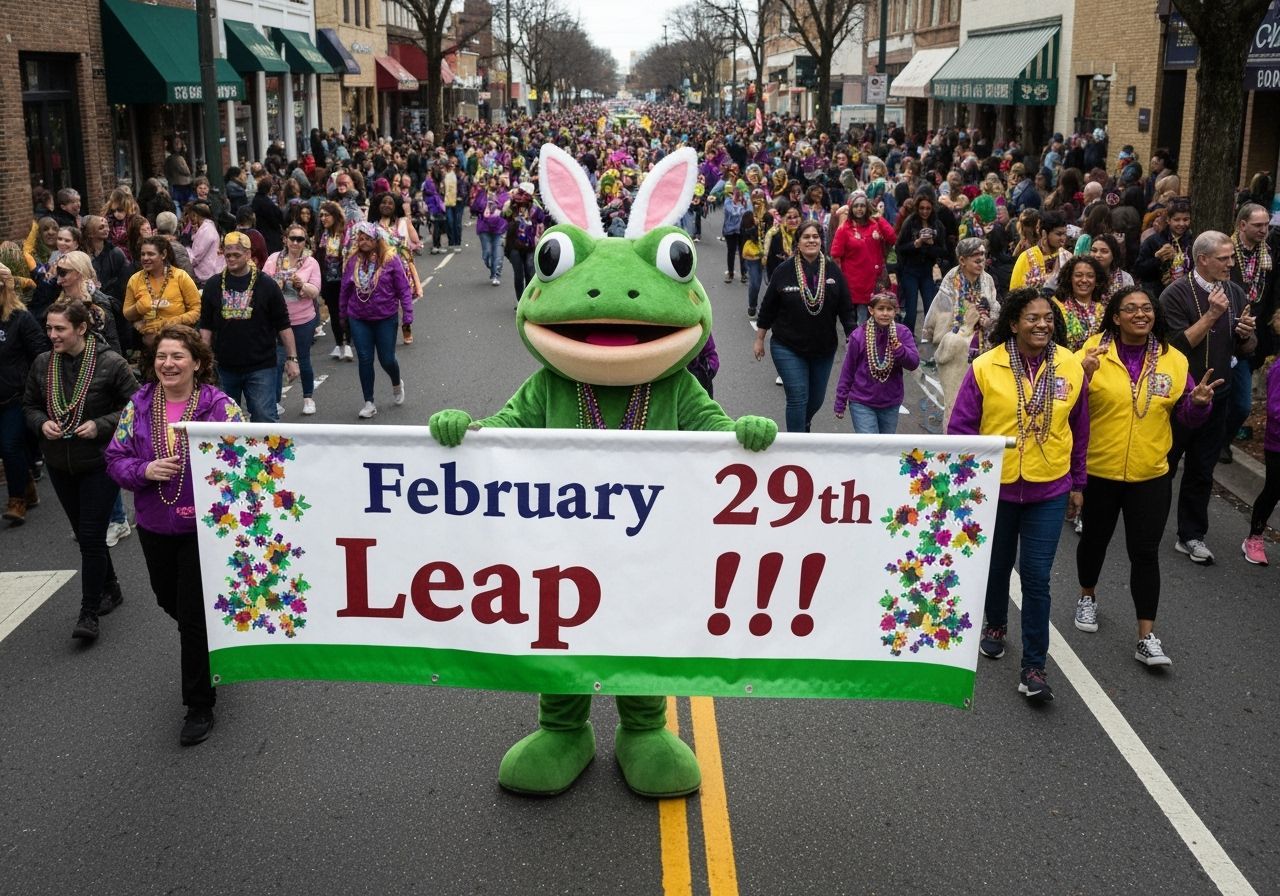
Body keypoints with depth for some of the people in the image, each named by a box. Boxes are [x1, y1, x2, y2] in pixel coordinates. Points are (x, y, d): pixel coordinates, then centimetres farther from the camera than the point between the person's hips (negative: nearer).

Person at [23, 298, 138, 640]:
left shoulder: (110, 363, -14)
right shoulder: (42, 364, 0)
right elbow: (29, 405, 13)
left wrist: (101, 425, -19)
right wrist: (42, 423, -9)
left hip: (100, 462, -5)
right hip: (59, 464, 5)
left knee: (91, 536, -6)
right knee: (83, 533, 16)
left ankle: (89, 613, 2)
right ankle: (110, 589, 36)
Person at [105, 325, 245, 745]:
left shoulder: (219, 405, -11)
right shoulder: (138, 406, 0)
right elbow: (115, 459, 2)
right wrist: (145, 470, -17)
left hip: (204, 527, -5)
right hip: (155, 527, 5)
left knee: (194, 616, -1)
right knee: (170, 602, 19)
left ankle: (200, 707, 14)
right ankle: (214, 646, 50)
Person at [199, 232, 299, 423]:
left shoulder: (267, 285, -1)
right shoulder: (213, 286, 6)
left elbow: (283, 326, 0)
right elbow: (206, 327, 10)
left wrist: (291, 358, -4)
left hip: (260, 367, -3)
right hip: (224, 368, 3)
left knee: (265, 419, -6)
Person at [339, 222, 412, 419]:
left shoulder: (390, 259, -10)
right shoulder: (354, 260, -2)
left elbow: (404, 289, -8)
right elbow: (345, 289, 8)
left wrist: (407, 315, -11)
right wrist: (343, 314, 14)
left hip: (385, 318, -2)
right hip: (359, 319, 2)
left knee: (387, 359, 5)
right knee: (365, 360, 3)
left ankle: (397, 384, 39)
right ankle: (369, 403, 13)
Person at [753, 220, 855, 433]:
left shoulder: (833, 270, -3)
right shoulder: (784, 271, -8)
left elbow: (846, 308, 1)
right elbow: (768, 309, 0)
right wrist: (759, 340, 4)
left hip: (824, 349, 3)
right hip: (788, 348, -3)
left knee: (817, 399, 16)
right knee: (798, 398, -8)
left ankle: (803, 424, 49)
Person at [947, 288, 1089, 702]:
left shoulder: (1070, 368, -4)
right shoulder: (985, 367, -11)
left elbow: (1079, 431, 6)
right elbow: (962, 427, -6)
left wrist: (1077, 482, 11)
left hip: (1049, 490, 0)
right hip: (995, 486, 0)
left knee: (1036, 576, -4)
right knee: (997, 563, 20)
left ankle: (1033, 667, 4)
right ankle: (996, 624, 46)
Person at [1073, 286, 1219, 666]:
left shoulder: (1173, 360, 1)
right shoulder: (1092, 352, -7)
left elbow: (1187, 415, 6)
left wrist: (1200, 402, -16)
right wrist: (1083, 375, -28)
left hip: (1150, 475, 1)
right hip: (1098, 471, -1)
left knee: (1145, 552, 1)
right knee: (1095, 539, 17)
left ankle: (1146, 637, 5)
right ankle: (1088, 597, 44)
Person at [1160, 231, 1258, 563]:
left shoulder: (1235, 294, 3)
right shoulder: (1177, 294, -14)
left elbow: (1246, 349, 8)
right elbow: (1176, 345, -22)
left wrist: (1246, 333, -13)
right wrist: (1211, 316, -26)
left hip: (1216, 396, 5)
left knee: (1202, 471, 12)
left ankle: (1192, 535, 22)